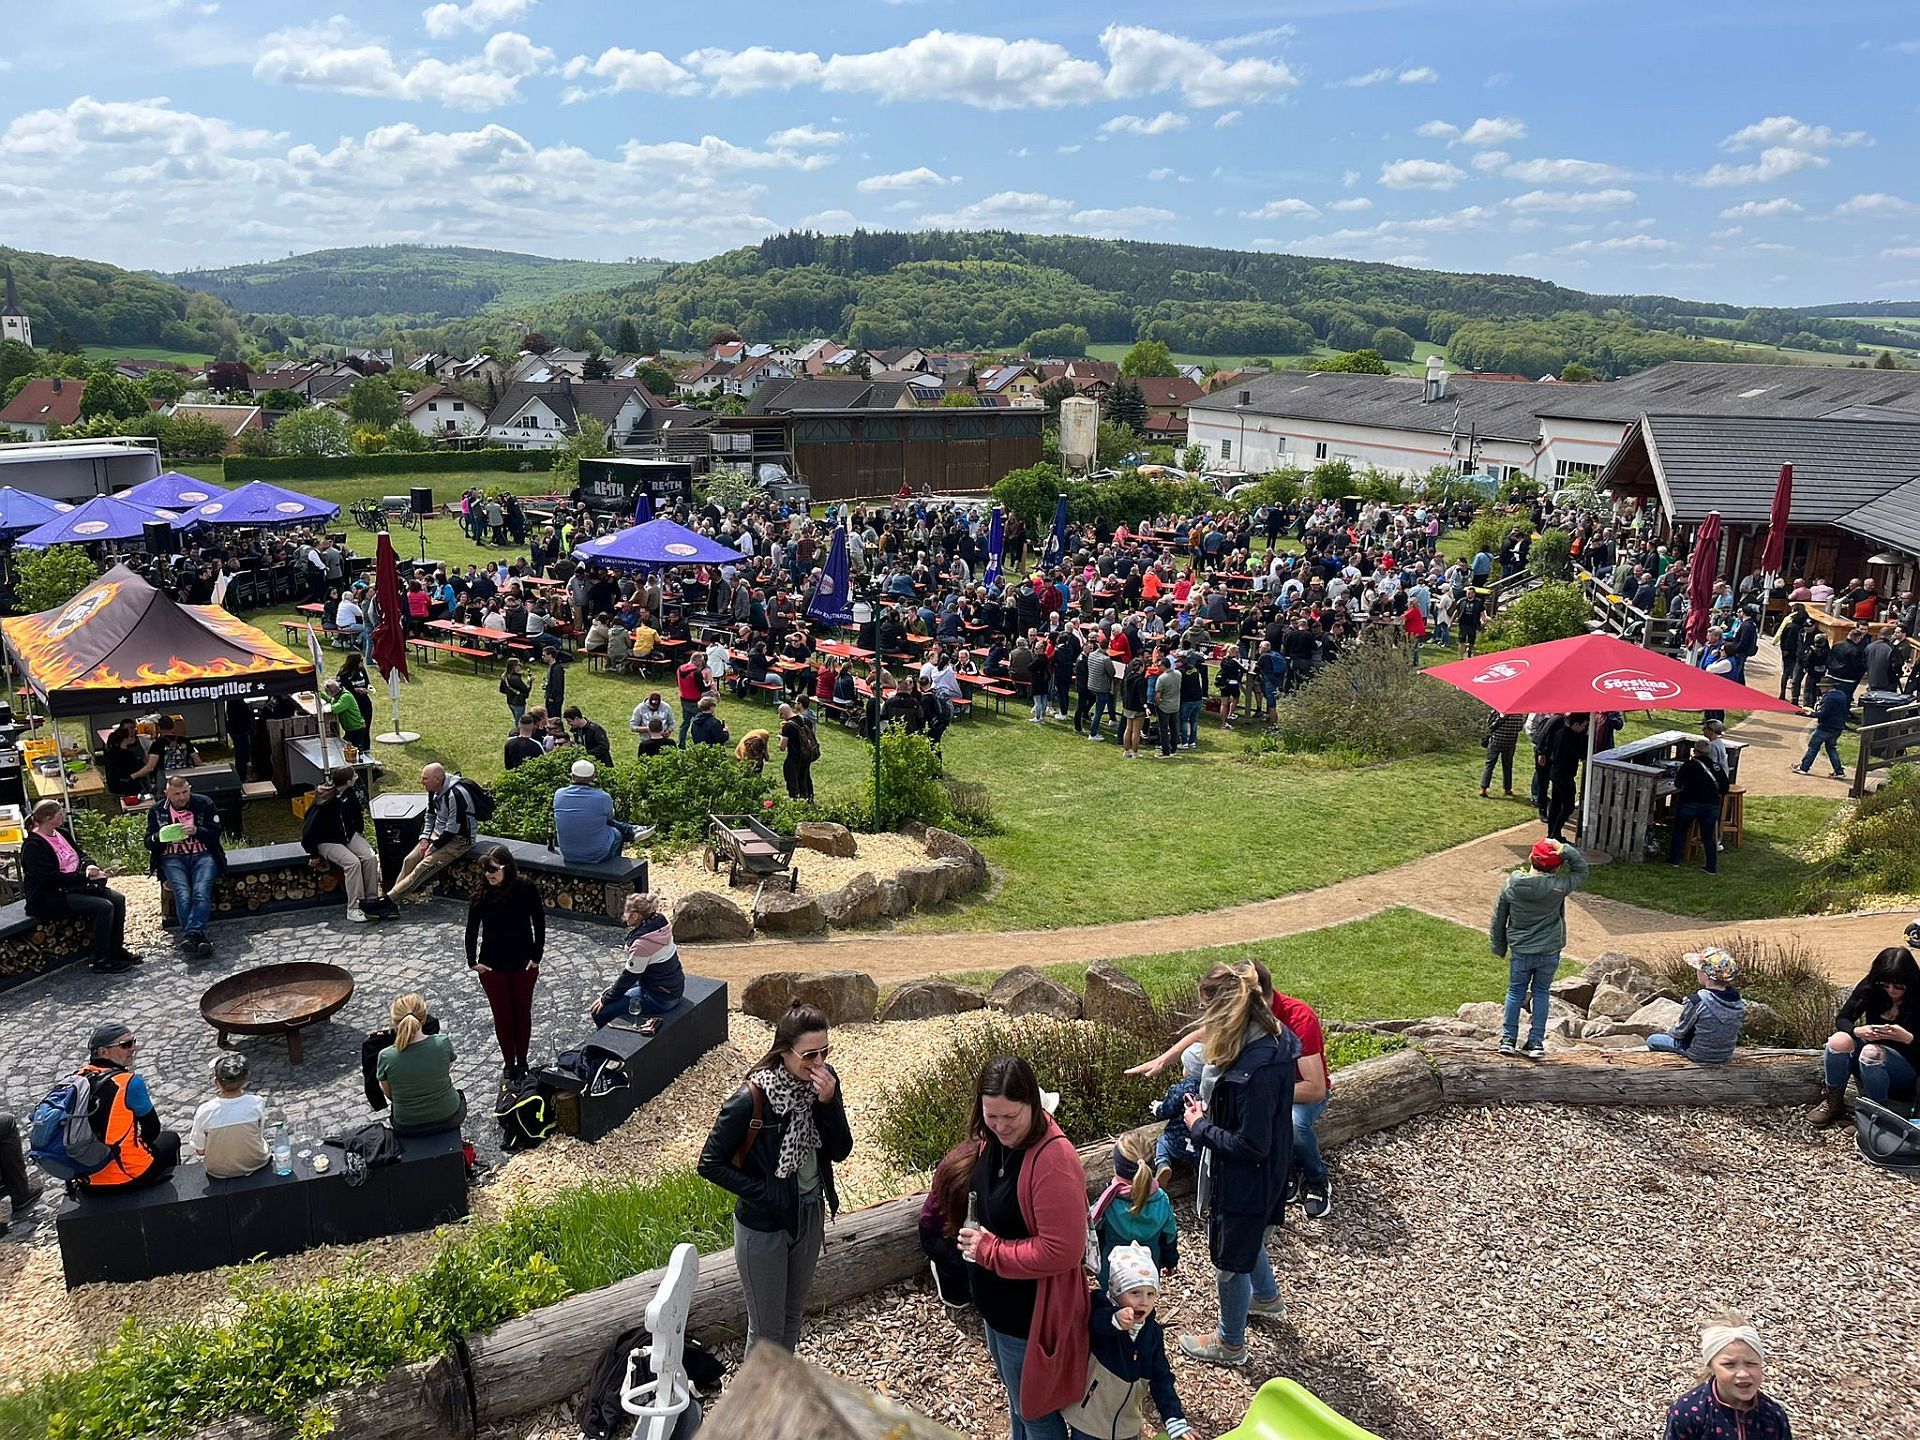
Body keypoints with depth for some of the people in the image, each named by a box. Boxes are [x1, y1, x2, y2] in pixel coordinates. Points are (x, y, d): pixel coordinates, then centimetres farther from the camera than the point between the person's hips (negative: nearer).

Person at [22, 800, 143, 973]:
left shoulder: (60, 834, 10)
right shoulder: (33, 846, -17)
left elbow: (80, 854, 20)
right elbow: (52, 878, -23)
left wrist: (89, 865, -4)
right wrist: (86, 876, -20)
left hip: (74, 887, 9)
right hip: (48, 897, -9)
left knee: (118, 899, -7)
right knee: (104, 907, -24)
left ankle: (116, 949, 3)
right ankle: (100, 960, -15)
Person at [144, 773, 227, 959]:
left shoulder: (204, 804, 8)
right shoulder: (157, 811, 12)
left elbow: (216, 833, 4)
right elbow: (149, 843, 10)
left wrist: (196, 831, -16)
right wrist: (161, 837, -13)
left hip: (202, 855, -1)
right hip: (172, 858, 1)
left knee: (201, 893, -29)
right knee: (183, 896, -26)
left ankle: (189, 935, -41)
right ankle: (198, 936, -37)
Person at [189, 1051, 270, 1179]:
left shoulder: (205, 1111, -27)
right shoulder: (257, 1103, -24)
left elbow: (200, 1150, -12)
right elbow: (260, 1135, -6)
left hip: (218, 1173, 0)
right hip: (255, 1164, 1)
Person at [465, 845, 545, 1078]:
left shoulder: (526, 888, -17)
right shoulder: (480, 892, -12)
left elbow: (539, 924, -8)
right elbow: (472, 928, -2)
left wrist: (536, 957, -9)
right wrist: (472, 961, -6)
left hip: (524, 963, -1)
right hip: (492, 965, 1)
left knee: (523, 1012, 14)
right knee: (502, 1014, 11)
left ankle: (522, 1061, 31)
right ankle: (508, 1062, 27)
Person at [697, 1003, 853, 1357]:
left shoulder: (824, 1082, -12)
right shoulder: (751, 1099, -28)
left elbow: (841, 1151, -10)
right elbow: (710, 1164, -18)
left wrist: (827, 1102, -25)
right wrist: (764, 1194, -20)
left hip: (810, 1215, 6)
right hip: (763, 1226, -6)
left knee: (792, 1315, 24)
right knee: (767, 1327, 11)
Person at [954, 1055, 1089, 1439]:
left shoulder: (1054, 1160, -30)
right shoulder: (991, 1140, -5)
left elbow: (1062, 1251, -30)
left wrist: (989, 1250, -23)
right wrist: (974, 1241, -1)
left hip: (1031, 1313, -8)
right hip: (995, 1304, 8)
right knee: (1016, 1398, 28)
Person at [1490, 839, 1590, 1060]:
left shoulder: (1510, 886, -12)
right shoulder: (1557, 887, -18)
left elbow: (1498, 919, -1)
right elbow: (1581, 870, -1)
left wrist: (1499, 947, 13)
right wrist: (1564, 850, -14)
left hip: (1520, 952, 1)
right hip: (1550, 952, -1)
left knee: (1515, 992, 16)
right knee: (1541, 993, 15)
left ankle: (1508, 1039, 19)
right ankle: (1536, 1042, 18)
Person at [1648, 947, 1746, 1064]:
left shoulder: (1697, 1001, -29)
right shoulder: (1738, 1000, -11)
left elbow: (1679, 1032, -15)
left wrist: (1671, 1031, 9)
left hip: (1700, 1056, -6)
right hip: (1726, 1055, 6)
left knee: (1651, 1040, 15)